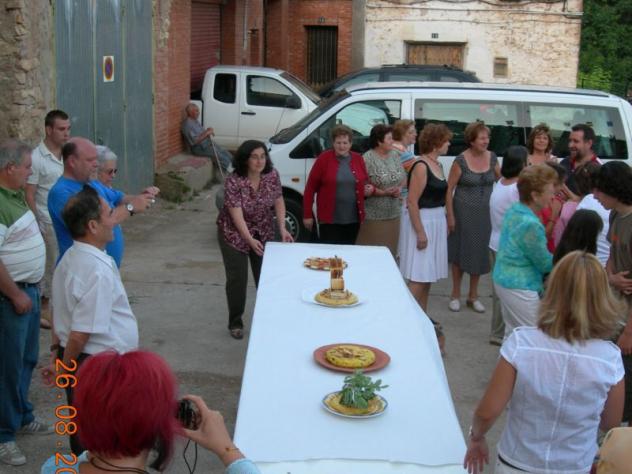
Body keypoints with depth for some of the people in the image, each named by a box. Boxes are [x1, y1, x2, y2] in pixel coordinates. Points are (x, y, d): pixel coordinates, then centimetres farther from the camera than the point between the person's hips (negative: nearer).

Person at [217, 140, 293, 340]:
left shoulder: (272, 175, -10)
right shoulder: (233, 181, -23)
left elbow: (278, 201, -1)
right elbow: (236, 214, -26)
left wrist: (282, 228, -13)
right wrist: (250, 239, -36)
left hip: (264, 233, 4)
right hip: (235, 234, -4)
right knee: (237, 278, -1)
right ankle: (235, 322, 15)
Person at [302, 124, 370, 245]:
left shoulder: (358, 159, 7)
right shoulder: (324, 158, -5)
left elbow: (365, 183, 21)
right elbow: (310, 187, -4)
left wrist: (370, 188, -3)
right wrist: (307, 215, -5)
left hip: (353, 219, 4)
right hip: (329, 219, -4)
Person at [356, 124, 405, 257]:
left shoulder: (395, 155, 9)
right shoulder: (367, 159, -12)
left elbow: (403, 178, 17)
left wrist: (400, 189, -4)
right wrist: (383, 193, -20)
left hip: (394, 214, 6)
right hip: (373, 216, -6)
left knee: (390, 250, 10)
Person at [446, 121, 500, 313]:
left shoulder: (491, 157, 1)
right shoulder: (461, 160, -12)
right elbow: (449, 189, -10)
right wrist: (450, 216, -12)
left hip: (486, 213, 4)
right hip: (464, 212, -4)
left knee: (479, 253, 11)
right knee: (461, 252, 7)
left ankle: (473, 296, 26)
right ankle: (455, 295, 23)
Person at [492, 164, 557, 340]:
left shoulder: (513, 211, 3)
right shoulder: (531, 224, -25)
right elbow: (545, 264, -13)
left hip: (502, 279, 10)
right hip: (519, 288, -10)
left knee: (512, 333, 20)